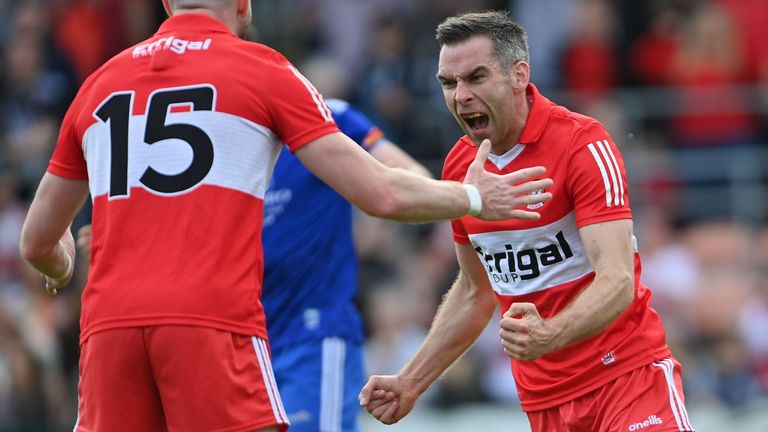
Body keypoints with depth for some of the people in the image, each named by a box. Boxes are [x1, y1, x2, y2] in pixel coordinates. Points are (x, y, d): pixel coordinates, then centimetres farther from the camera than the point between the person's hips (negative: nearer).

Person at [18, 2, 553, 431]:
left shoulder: (100, 83, 19)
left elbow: (37, 242, 27)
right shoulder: (264, 71, 8)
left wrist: (61, 270, 50)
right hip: (213, 322, -4)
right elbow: (382, 194, 4)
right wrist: (473, 198, 22)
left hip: (108, 322, 4)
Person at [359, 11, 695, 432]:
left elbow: (617, 282, -24)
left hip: (625, 375, -5)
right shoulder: (458, 167, 5)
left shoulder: (583, 145, -13)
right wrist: (410, 384, 14)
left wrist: (550, 335, -41)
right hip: (542, 398, 5)